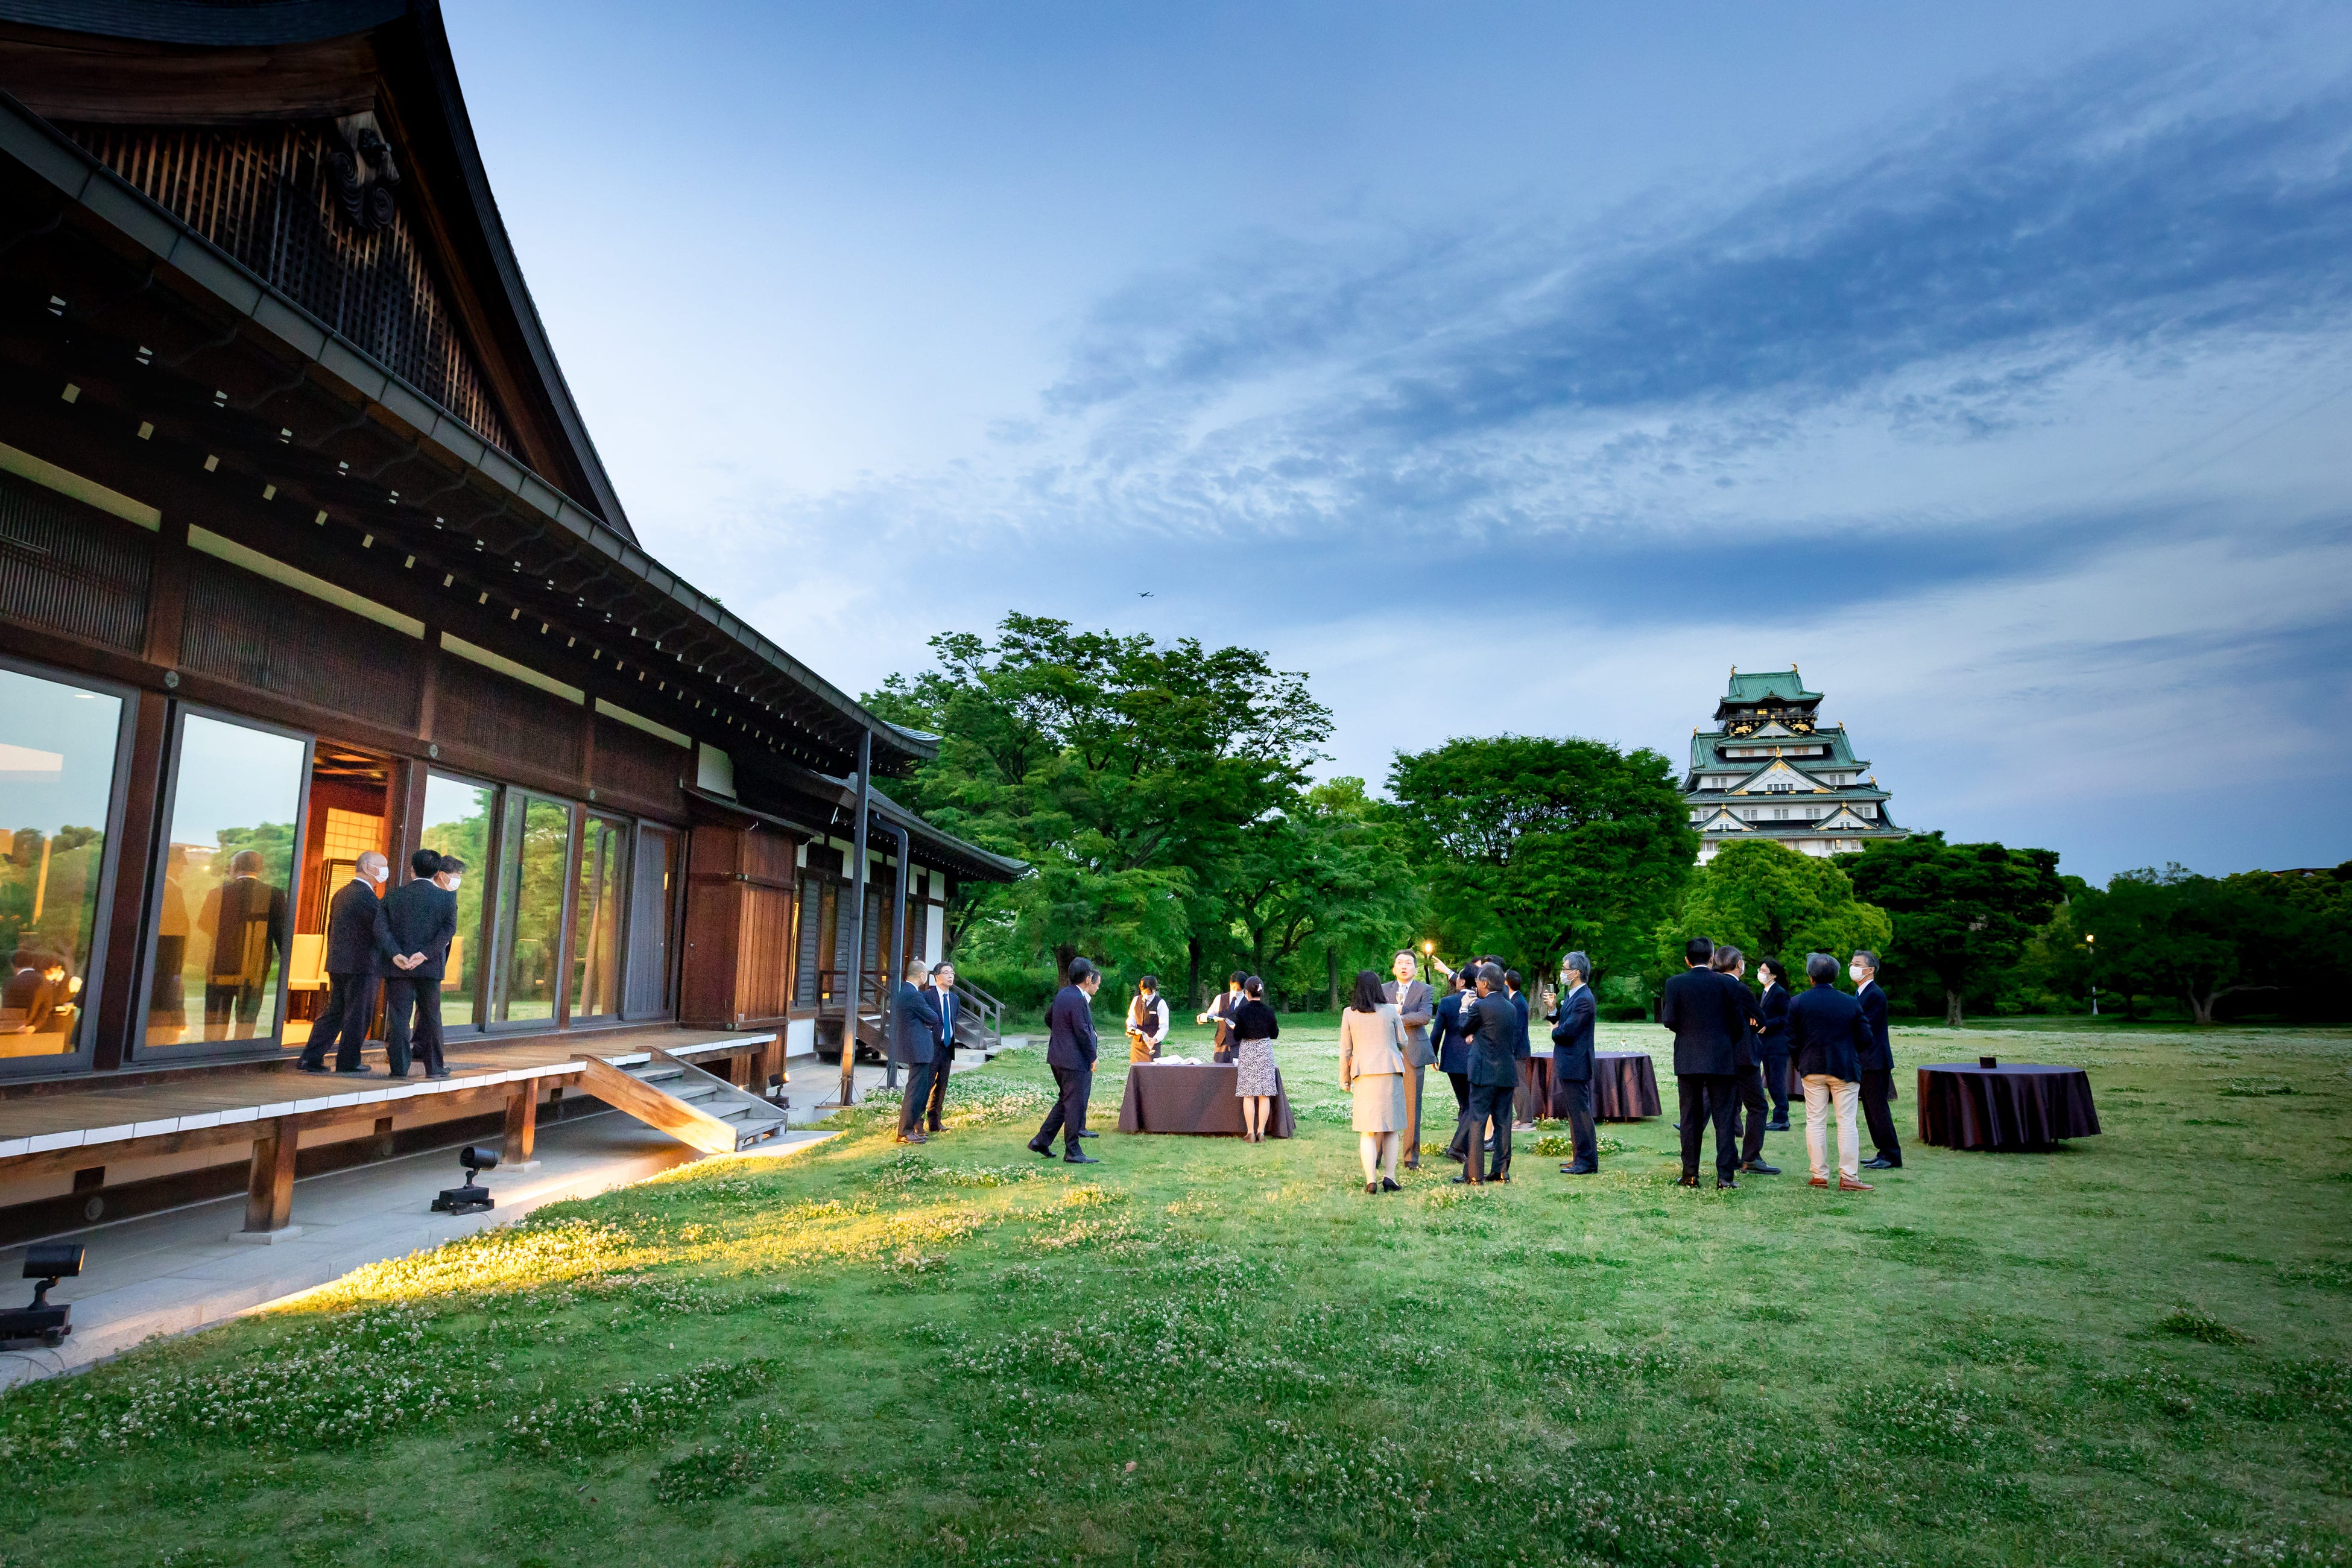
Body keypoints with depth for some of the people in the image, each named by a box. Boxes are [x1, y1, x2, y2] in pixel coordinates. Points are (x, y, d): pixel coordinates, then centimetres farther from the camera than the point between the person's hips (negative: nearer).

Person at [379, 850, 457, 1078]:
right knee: (431, 1015, 8)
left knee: (398, 1015, 6)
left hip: (397, 966, 2)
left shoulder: (394, 895, 5)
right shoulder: (446, 897, -4)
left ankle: (399, 1066, 5)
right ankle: (434, 1066, 13)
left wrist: (397, 954, -1)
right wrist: (425, 954, -16)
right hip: (429, 966, -2)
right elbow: (449, 929, -14)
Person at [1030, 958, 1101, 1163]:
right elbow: (1083, 1032, -21)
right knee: (1075, 1105, 0)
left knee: (1065, 1100, 20)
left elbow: (1048, 1017, 21)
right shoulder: (1078, 1000, -20)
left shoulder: (1063, 994, 9)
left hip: (1058, 1057, 10)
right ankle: (1072, 1152, 7)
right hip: (1075, 1060, -10)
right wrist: (1093, 1057, -10)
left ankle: (1041, 1141, 21)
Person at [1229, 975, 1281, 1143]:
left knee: (1248, 1095, 5)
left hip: (1247, 1051, -1)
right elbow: (1275, 1034, 4)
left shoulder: (1241, 1011, -9)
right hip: (1265, 1051, 1)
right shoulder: (1268, 1011, -4)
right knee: (1264, 1095, 6)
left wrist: (1234, 1028, 13)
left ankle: (1250, 1133, 4)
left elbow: (1237, 1036, -7)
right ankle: (1261, 1131, 5)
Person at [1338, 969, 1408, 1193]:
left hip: (1363, 1075, 0)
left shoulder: (1349, 1014, 1)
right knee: (1391, 1129, 10)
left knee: (1368, 1132, 3)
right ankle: (1389, 1177, 5)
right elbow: (1402, 1042, 9)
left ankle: (1371, 1181, -3)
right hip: (1390, 1070, 0)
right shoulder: (1390, 1010, 0)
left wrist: (1345, 1080, 15)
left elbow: (1345, 1050, 5)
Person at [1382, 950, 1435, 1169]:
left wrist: (1397, 1017, -13)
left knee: (1412, 1105, 1)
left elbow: (1425, 1016, -11)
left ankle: (1411, 1157, 9)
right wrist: (1392, 1012, -16)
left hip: (1413, 1053, -1)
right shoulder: (1383, 990, 13)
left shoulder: (1424, 989, 6)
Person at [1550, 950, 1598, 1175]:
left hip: (1575, 1065, -11)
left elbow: (1566, 1032, -22)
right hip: (1569, 1064, 11)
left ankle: (1587, 1163, 1)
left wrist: (1555, 1031, -2)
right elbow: (1561, 1022, 14)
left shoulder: (1583, 999, -19)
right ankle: (1581, 1158, 26)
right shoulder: (1572, 995, 13)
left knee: (1580, 1113, -5)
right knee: (1575, 1112, 17)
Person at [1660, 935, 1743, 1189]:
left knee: (1690, 1118, 7)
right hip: (1721, 1059, 0)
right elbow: (1738, 1023, -3)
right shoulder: (1726, 983, -4)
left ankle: (1690, 1175, 10)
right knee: (1723, 1117, 5)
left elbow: (1669, 1021, -8)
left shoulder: (1675, 984, -4)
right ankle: (1725, 1175, 2)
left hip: (1688, 1060, 0)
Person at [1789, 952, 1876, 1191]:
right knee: (1847, 1122, 2)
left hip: (1812, 1070, 1)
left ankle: (1819, 1175, 8)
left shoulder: (1797, 1003, -3)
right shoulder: (1851, 1003, -4)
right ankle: (1848, 1177, 1)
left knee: (1815, 1122, 6)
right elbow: (1865, 1039, -1)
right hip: (1845, 1070, -1)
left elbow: (1792, 1041, -2)